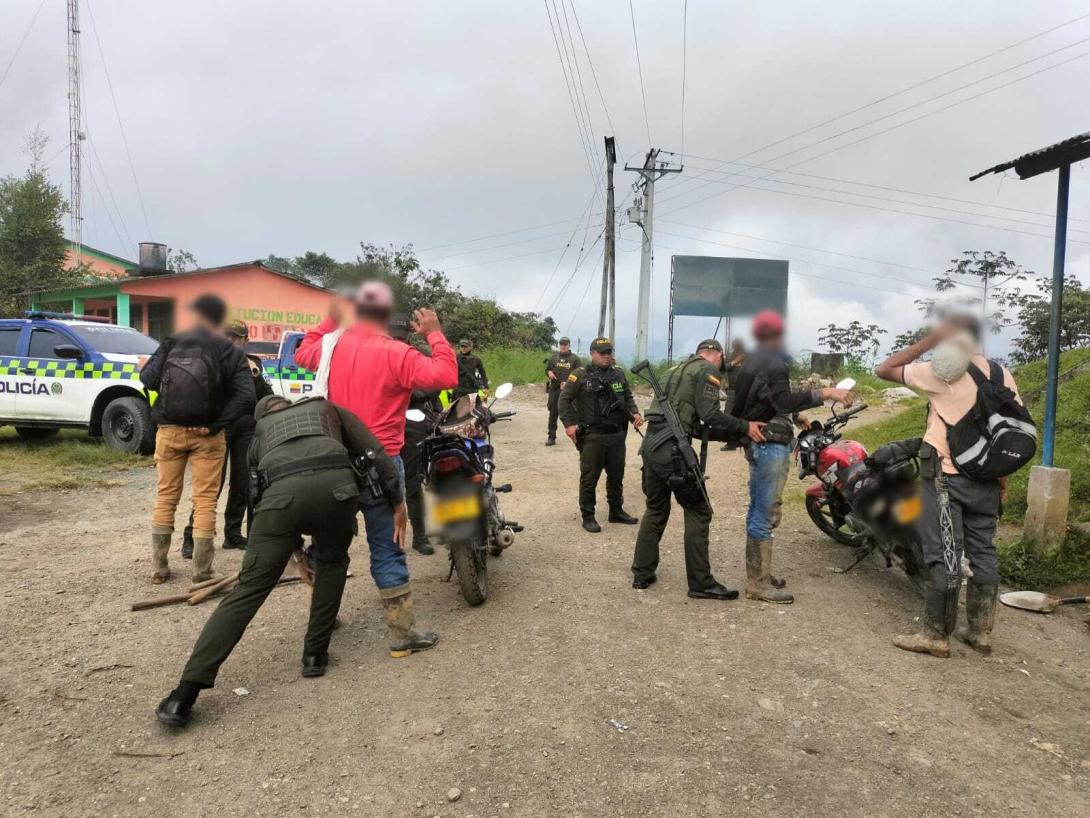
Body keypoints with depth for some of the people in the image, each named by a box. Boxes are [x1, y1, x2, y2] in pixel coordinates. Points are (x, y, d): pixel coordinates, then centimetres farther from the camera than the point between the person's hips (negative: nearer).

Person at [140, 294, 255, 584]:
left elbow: (148, 379, -8)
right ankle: (201, 570, 6)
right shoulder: (230, 352, -5)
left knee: (165, 497, 13)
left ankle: (158, 566, 20)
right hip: (207, 435, -2)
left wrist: (145, 367, 16)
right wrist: (215, 426, -12)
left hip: (169, 430, 2)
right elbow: (245, 396, -16)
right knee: (205, 500, 4)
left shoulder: (172, 344, -1)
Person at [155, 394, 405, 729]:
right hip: (336, 482, 0)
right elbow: (375, 453, 23)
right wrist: (397, 503, 27)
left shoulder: (260, 431, 41)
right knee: (332, 562, 27)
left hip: (282, 490, 1)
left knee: (248, 589, 7)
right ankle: (315, 653, 29)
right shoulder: (327, 407, 38)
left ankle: (185, 693, 3)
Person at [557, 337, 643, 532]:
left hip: (617, 435, 5)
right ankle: (588, 516, 14)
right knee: (589, 477, 2)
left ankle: (616, 511, 32)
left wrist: (634, 413, 3)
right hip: (592, 436, -5)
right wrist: (569, 424, -14)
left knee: (616, 475, 16)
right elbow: (565, 399, -4)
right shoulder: (581, 375, -5)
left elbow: (628, 397, 21)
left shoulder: (619, 374, 10)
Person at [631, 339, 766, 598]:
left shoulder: (679, 369, 27)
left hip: (652, 443, 9)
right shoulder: (708, 369, 1)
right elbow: (710, 414, -14)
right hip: (671, 448, -9)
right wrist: (744, 427, -7)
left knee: (656, 509, 18)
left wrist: (731, 434, 18)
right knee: (698, 511, 1)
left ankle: (642, 574, 22)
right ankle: (701, 584, 6)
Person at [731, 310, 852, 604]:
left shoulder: (751, 361, 15)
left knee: (758, 511, 15)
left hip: (755, 443, 10)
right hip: (771, 445, -10)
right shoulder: (773, 364, -15)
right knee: (767, 514, -7)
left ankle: (757, 573, 23)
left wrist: (795, 417, 31)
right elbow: (784, 400, -30)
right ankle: (758, 584, -3)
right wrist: (825, 393, -35)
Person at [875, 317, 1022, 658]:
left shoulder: (943, 371, -10)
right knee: (983, 553, 13)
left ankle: (936, 635, 3)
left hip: (946, 474, -6)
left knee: (942, 554, -3)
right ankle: (980, 631, 22)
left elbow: (883, 370, -5)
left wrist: (927, 342, -4)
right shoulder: (1003, 374, 8)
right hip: (987, 479, 6)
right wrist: (1004, 477, 14)